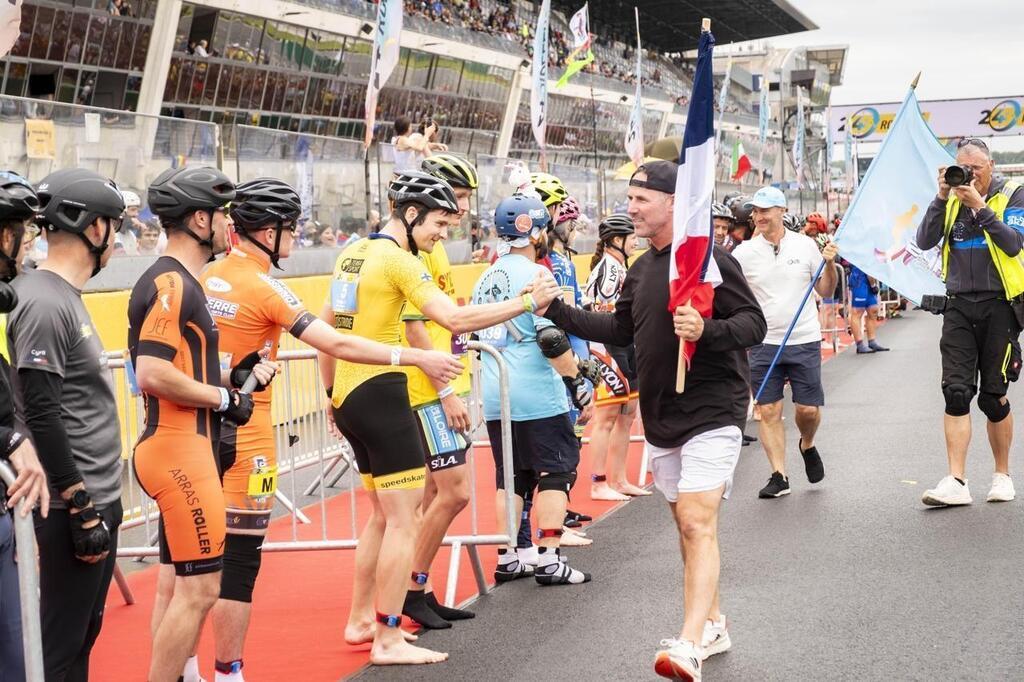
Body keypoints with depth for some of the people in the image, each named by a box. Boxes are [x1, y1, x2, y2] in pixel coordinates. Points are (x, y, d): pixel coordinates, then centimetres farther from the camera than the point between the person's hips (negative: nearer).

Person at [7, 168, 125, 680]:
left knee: (83, 633, 17)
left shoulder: (66, 295, 13)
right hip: (74, 507, -10)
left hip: (98, 498, 10)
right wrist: (81, 507, -19)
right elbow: (41, 416, -21)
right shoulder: (44, 305, -17)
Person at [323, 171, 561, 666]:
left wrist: (332, 390, 28)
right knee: (404, 519, -3)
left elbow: (328, 327, 20)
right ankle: (388, 641, 1)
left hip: (348, 397, 10)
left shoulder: (353, 253, 13)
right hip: (380, 394, -9)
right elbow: (455, 318, -23)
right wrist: (528, 301, -18)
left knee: (383, 514, 19)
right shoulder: (397, 259, -13)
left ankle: (360, 620, 27)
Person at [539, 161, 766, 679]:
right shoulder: (642, 268, 12)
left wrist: (707, 330, -32)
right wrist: (557, 312, 14)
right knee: (687, 523, 15)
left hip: (711, 413, -8)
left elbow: (754, 323, -14)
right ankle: (712, 626, 29)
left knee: (697, 522, -16)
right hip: (661, 417, 8)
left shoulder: (708, 258, -12)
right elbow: (621, 329, 21)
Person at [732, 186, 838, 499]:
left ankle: (807, 445, 34)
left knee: (809, 409, 2)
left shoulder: (805, 245, 1)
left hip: (804, 341, 0)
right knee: (769, 412, -1)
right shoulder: (744, 252, 0)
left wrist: (829, 264, -8)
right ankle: (779, 476, 8)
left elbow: (825, 291, 8)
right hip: (763, 343, 0)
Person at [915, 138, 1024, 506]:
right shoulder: (951, 199, 9)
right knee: (956, 393, -6)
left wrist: (979, 207, -19)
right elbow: (924, 242, -2)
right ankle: (956, 482, -8)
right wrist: (942, 197, -10)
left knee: (994, 396, 3)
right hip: (958, 306, 2)